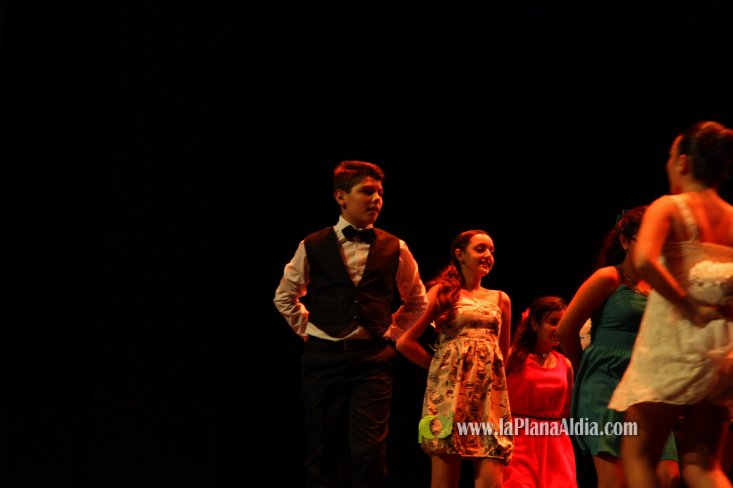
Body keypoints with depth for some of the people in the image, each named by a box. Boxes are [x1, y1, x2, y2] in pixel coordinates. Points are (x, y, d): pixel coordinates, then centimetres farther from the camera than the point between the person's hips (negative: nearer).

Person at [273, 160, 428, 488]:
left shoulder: (395, 249, 4)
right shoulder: (313, 247, 2)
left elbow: (417, 301, 20)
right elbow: (285, 297, 18)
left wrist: (392, 334, 10)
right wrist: (307, 330, 9)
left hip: (373, 360, 0)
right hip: (324, 357, 0)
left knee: (369, 451, -10)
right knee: (324, 452, 6)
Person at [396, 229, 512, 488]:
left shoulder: (501, 299, 18)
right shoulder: (443, 291, 6)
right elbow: (405, 342, 2)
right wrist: (440, 367, 6)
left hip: (490, 390, 3)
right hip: (451, 387, -3)